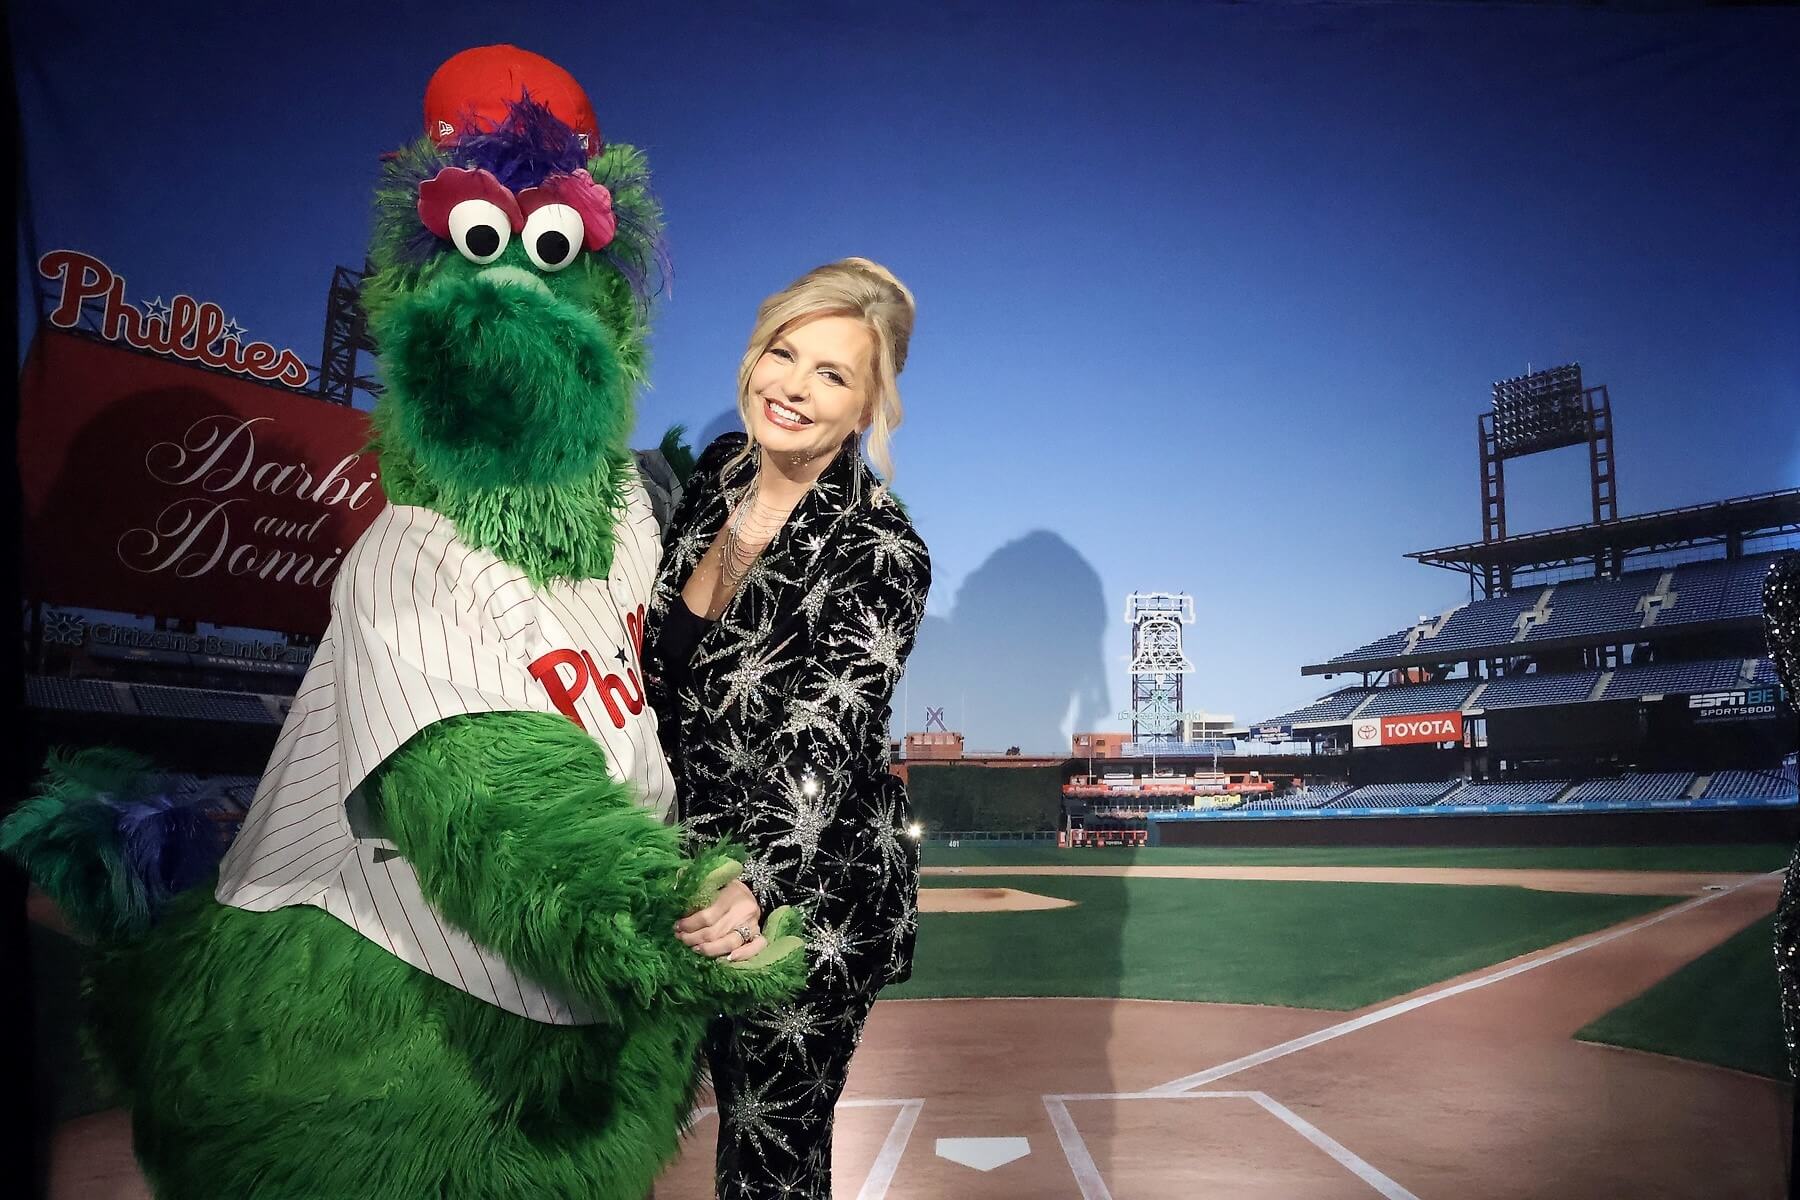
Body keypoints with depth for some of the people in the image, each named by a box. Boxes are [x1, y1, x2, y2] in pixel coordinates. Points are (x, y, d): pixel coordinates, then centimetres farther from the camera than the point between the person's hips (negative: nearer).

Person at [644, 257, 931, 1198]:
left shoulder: (880, 555, -22)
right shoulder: (719, 468, -2)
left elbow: (821, 750, -31)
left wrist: (755, 888, -46)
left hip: (808, 892, -6)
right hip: (694, 862, 6)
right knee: (736, 1107, 24)